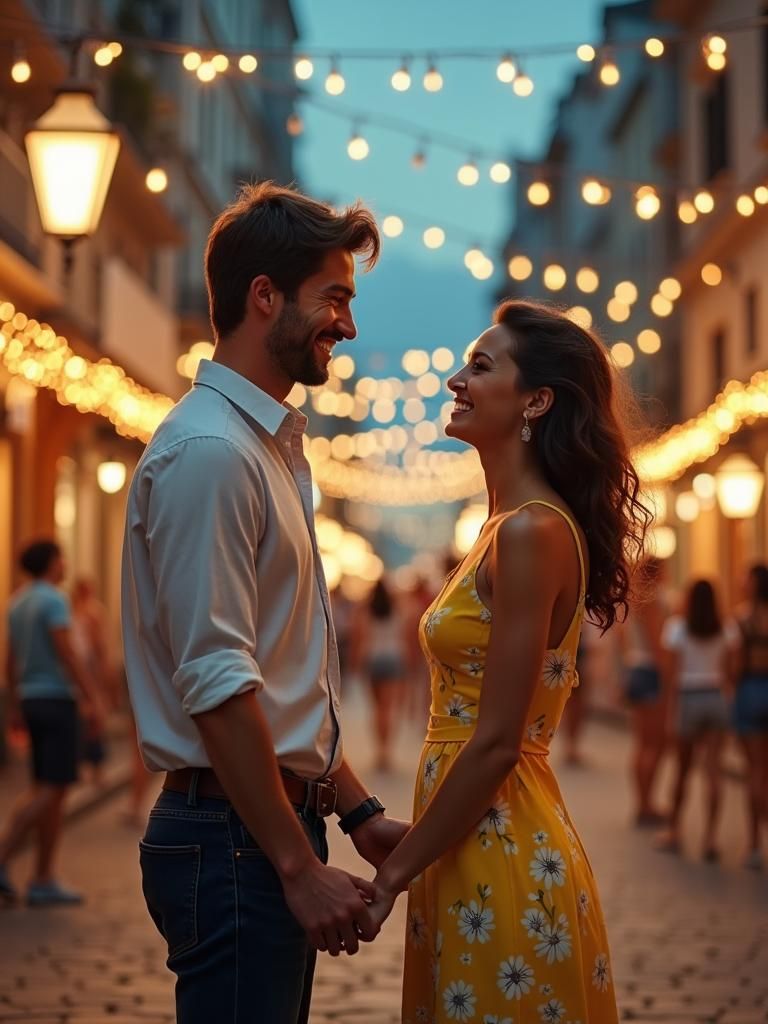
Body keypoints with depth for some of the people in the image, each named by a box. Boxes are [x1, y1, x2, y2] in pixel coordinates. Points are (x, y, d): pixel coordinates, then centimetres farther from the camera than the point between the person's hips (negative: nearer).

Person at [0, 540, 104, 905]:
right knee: (51, 789, -8)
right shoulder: (53, 600, -11)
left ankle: (44, 881, 6)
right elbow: (67, 653, -18)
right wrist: (93, 700, -18)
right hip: (56, 698, -9)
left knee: (46, 790, 9)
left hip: (31, 699, 9)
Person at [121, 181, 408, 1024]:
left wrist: (357, 812, 16)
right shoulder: (209, 451, -15)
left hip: (276, 826, 10)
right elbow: (215, 685, -21)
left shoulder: (271, 447, 16)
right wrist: (300, 867, -18)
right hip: (230, 835, -10)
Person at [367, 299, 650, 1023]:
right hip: (475, 845, 9)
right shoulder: (509, 525, 11)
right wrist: (410, 853, 16)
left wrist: (396, 872, -13)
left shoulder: (531, 532, -18)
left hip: (503, 858, -9)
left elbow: (497, 743, -20)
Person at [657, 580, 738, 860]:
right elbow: (730, 671, 0)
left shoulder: (677, 627, -5)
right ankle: (710, 838, -2)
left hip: (688, 698, -1)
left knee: (683, 768, 12)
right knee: (713, 771, 2)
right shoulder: (727, 630, 1)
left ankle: (674, 831, 22)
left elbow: (674, 672, -7)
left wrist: (674, 710, -6)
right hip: (717, 697, 1)